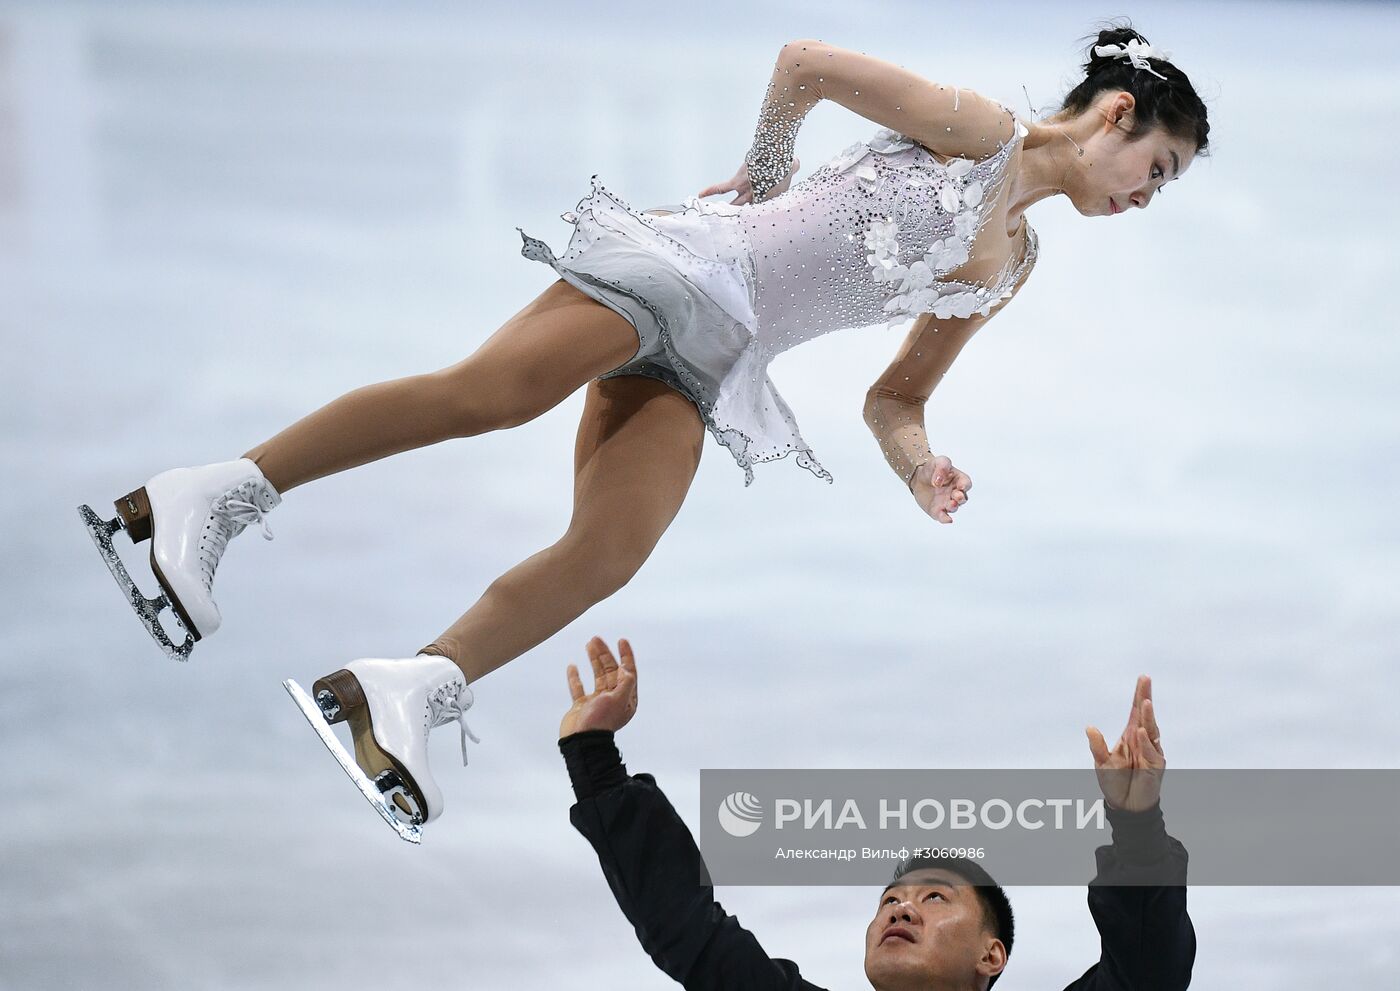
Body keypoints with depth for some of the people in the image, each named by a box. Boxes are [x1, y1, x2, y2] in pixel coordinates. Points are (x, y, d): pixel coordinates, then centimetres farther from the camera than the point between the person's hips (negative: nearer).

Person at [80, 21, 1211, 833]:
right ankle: (201, 498, -28)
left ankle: (402, 690, -26)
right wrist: (763, 180, 10)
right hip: (688, 264, -7)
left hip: (716, 367, 7)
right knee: (488, 393, -28)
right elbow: (806, 62, -2)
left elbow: (895, 396, 24)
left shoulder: (1013, 264, 21)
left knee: (606, 559, -18)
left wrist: (922, 464, 3)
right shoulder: (975, 129, -1)